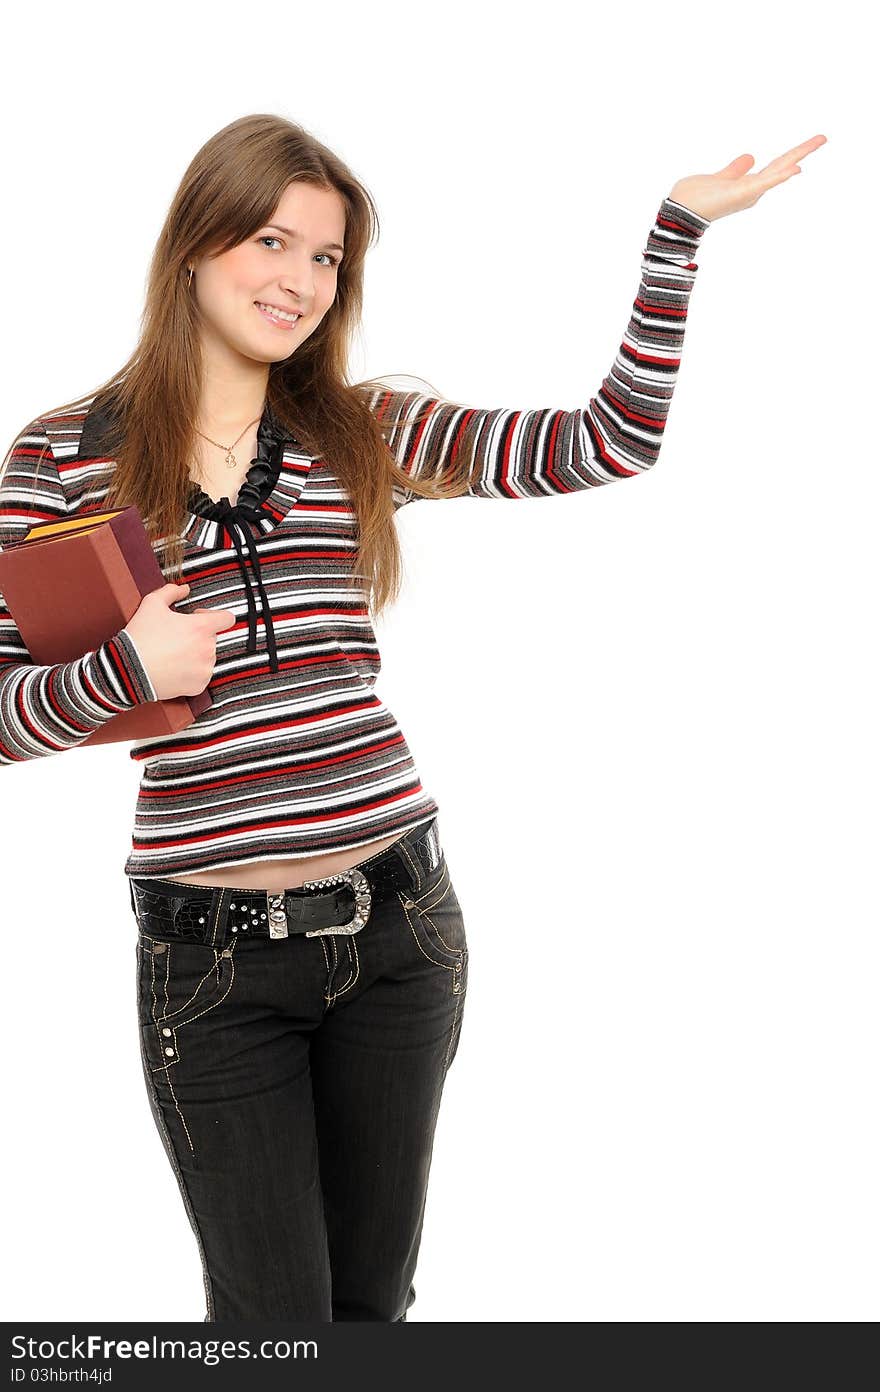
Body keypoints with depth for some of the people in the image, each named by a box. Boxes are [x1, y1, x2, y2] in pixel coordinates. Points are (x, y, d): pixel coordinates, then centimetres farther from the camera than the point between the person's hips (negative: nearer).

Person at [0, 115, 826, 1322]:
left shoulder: (365, 434, 5)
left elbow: (610, 443, -1)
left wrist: (679, 231, -4)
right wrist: (122, 674, -17)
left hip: (396, 925, 3)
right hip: (213, 955, -3)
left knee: (374, 1295, 19)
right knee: (273, 1311, 7)